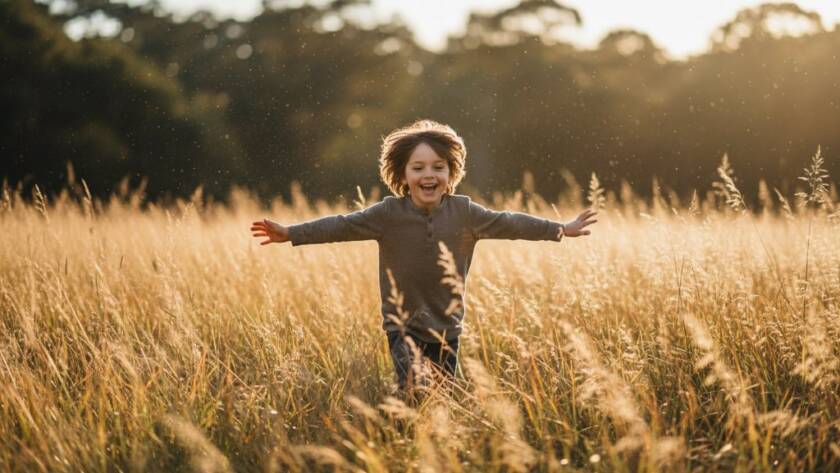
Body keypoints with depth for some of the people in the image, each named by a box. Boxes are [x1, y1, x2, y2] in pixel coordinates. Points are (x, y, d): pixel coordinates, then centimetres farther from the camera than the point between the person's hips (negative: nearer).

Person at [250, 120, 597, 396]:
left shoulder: (464, 213, -3)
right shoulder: (389, 213, -9)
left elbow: (507, 223, 3)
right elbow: (342, 226, -13)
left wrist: (561, 229, 7)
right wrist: (290, 233, -22)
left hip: (447, 329, 3)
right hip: (403, 328, -2)